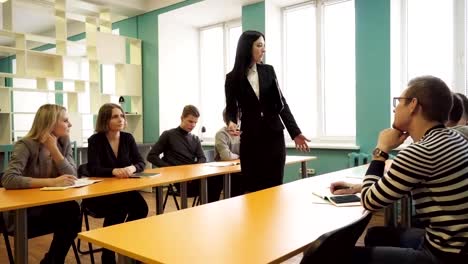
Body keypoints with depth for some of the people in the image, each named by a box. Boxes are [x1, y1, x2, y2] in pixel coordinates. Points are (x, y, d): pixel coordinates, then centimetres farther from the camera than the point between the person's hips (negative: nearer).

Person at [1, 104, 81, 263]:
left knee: (73, 211, -28)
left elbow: (72, 177, -9)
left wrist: (54, 148, -19)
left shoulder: (64, 142, 1)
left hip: (51, 206, 5)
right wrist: (51, 182, -37)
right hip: (24, 212, -5)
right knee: (71, 211, -29)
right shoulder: (26, 145, -16)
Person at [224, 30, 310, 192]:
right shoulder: (233, 78, -1)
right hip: (250, 140, -2)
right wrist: (232, 122, -22)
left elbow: (281, 103, 6)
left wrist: (295, 132, 0)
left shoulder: (268, 71, 6)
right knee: (253, 188, 1)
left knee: (275, 186, 4)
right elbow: (231, 108, 2)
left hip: (274, 137, 2)